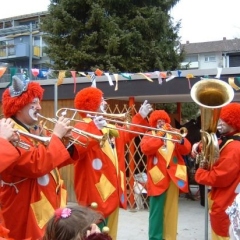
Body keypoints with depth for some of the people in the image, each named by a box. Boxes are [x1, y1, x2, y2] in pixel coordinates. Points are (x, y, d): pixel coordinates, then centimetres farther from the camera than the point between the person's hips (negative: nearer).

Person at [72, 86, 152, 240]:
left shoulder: (109, 127, 16)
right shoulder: (82, 127, -14)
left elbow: (126, 135, 31)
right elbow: (76, 150, -32)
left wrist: (141, 117, 25)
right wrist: (94, 129, -39)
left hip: (112, 191, 10)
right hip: (95, 193, -9)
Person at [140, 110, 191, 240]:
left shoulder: (172, 135, 16)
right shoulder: (149, 135, 5)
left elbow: (186, 149, 2)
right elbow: (145, 148, -17)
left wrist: (181, 140, -20)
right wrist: (160, 135, -24)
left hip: (173, 177, 4)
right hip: (158, 177, -4)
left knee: (171, 211, 9)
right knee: (156, 211, -3)